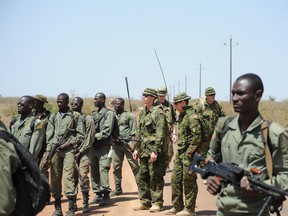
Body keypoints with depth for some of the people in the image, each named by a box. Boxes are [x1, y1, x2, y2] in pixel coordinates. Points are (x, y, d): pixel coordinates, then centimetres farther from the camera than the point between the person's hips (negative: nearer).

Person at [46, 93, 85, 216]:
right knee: (54, 178, 4)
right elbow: (49, 135, 11)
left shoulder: (75, 116, 5)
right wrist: (48, 150, 0)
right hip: (55, 150, 4)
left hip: (69, 150, -4)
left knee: (69, 177, -12)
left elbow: (81, 135, 2)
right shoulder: (53, 116, 16)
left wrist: (69, 143, -8)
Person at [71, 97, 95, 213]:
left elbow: (89, 139, -5)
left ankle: (85, 203, -3)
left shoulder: (88, 119, -1)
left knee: (83, 177, -11)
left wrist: (79, 152, -10)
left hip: (83, 152, -4)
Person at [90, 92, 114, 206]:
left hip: (103, 146, -7)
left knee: (103, 170, -12)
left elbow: (106, 131, -14)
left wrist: (95, 136, -18)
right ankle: (98, 194, 15)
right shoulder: (94, 114, 18)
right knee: (94, 170, 7)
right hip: (93, 146, 7)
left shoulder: (108, 113, -4)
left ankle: (106, 195, -9)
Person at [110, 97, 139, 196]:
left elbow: (133, 131, -5)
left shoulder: (130, 115, 0)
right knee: (116, 166, 7)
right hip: (116, 144, 5)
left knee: (134, 166, -3)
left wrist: (133, 143, -13)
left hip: (127, 143, -5)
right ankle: (118, 188, 16)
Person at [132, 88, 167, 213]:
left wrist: (155, 151, -21)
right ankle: (145, 202, 21)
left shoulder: (158, 112, -11)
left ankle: (157, 203, 7)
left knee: (155, 178, -2)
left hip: (154, 150, -8)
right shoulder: (143, 112, 14)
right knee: (142, 177, 11)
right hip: (144, 150, 8)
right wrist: (137, 148, 16)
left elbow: (160, 134, -17)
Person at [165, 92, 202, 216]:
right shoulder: (181, 115, 14)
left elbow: (197, 136, -21)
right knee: (175, 179, 12)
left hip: (189, 154, -9)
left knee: (189, 181, -1)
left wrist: (189, 152, -19)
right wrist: (180, 150, 16)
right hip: (180, 152, 9)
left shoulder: (192, 116, -16)